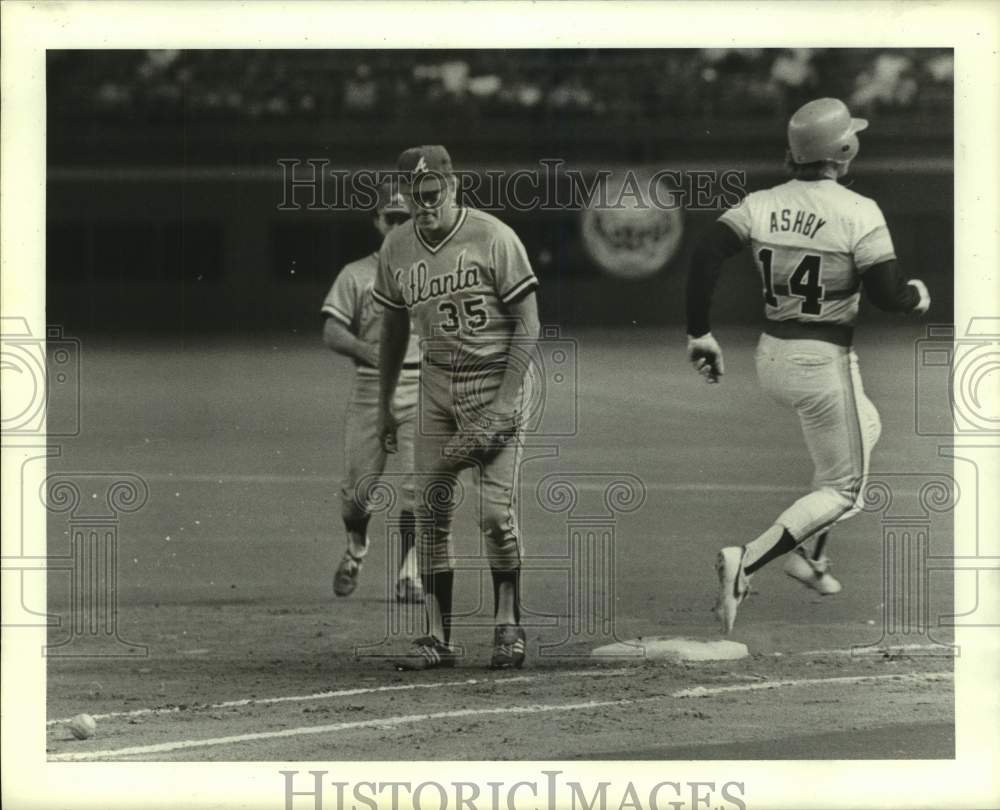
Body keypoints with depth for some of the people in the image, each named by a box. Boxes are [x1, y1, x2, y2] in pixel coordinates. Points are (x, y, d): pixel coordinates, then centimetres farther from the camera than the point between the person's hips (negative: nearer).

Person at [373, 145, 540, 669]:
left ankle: (508, 626, 4)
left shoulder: (493, 239, -13)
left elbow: (527, 324, -11)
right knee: (431, 511, 1)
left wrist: (505, 402, -17)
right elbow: (394, 327, 17)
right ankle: (438, 637, 7)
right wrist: (385, 403, 18)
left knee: (495, 511, -12)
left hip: (497, 377, -5)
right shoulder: (397, 250, 3)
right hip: (436, 384, 5)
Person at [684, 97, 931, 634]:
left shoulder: (761, 204, 0)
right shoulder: (858, 213, -15)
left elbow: (705, 254, -10)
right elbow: (887, 293, -18)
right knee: (843, 489, 7)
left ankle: (809, 553, 25)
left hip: (771, 360, 7)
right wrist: (918, 294, 5)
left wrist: (699, 334, -5)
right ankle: (746, 562, -15)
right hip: (824, 364, -7)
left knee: (864, 428, 31)